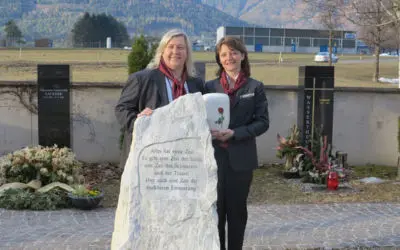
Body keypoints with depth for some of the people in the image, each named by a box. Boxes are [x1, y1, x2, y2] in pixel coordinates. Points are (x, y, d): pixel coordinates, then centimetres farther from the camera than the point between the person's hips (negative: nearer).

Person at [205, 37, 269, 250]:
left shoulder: (255, 87, 2)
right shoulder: (210, 86, 7)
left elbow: (263, 122, -4)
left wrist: (235, 133, -16)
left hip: (241, 158, -1)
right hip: (214, 156, 1)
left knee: (237, 210, 9)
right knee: (215, 209, 4)